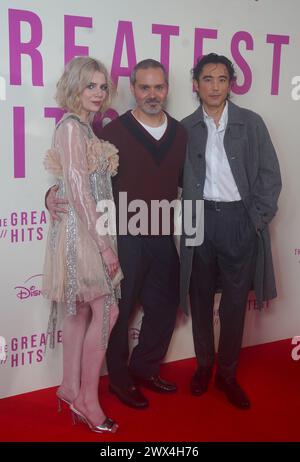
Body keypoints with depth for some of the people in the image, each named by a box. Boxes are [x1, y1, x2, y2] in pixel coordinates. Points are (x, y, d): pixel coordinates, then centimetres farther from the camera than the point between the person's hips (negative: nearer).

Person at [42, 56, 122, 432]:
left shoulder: (84, 128, 14)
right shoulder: (71, 127, -14)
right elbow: (79, 192, -19)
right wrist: (105, 245, -19)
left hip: (87, 230, 9)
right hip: (83, 231, -9)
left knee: (82, 311, 13)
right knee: (107, 310, -4)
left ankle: (71, 388, 25)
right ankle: (87, 398, 8)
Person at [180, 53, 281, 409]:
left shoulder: (251, 123, 2)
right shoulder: (186, 128, 5)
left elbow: (270, 176, 2)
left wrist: (258, 220, -4)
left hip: (239, 220, -1)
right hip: (200, 220, 1)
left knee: (235, 301, 4)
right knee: (200, 298, 11)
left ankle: (227, 374, 20)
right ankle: (204, 366, 29)